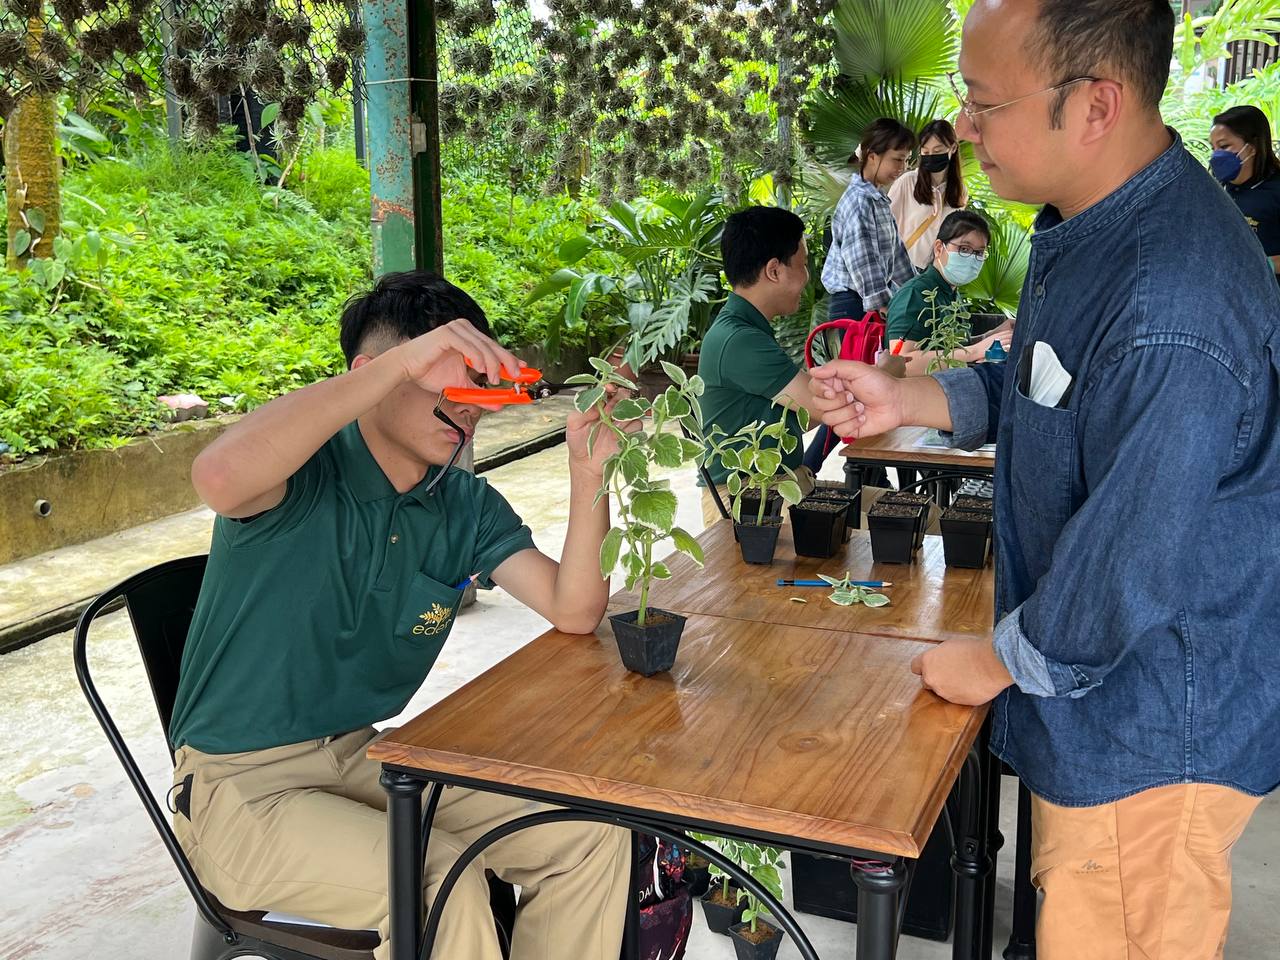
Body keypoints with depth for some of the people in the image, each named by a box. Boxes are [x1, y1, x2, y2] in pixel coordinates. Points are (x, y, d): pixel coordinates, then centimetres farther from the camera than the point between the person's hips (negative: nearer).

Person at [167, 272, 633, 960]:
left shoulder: (468, 508, 4)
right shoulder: (305, 472, -16)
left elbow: (573, 611, -5)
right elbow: (220, 479, -41)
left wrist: (587, 473, -20)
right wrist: (403, 361, -41)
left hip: (364, 755, 7)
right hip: (242, 782, -6)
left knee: (593, 837, -5)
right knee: (443, 881, -29)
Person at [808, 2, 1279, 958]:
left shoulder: (1174, 314, -34)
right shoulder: (1089, 225, 1)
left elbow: (1135, 563, -28)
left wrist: (998, 661, -12)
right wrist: (908, 399, 1)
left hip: (1152, 730, -9)